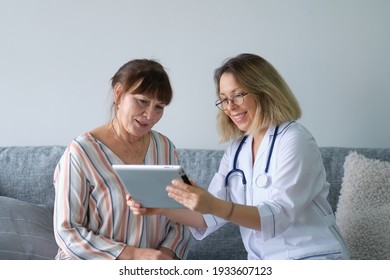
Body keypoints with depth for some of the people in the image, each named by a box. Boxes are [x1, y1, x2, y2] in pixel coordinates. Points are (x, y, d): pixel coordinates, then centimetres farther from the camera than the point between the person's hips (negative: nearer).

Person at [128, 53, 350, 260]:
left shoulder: (295, 140, -13)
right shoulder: (237, 149, 7)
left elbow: (280, 215, -24)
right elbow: (212, 215, 2)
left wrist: (214, 205, -38)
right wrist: (161, 208, -12)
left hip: (311, 259, -6)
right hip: (262, 261, 6)